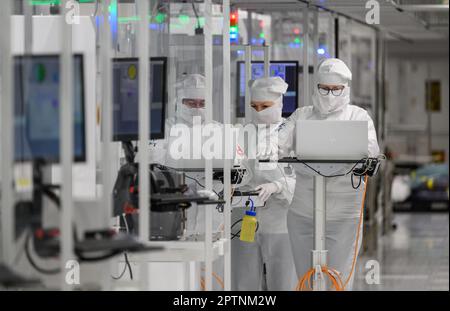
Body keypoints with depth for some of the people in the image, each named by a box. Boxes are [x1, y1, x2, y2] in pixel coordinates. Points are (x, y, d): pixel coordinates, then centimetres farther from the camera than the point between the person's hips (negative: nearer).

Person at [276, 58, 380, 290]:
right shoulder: (301, 116, 12)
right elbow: (279, 144, 1)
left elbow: (370, 149, -10)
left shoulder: (358, 117, 5)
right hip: (303, 212, 3)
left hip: (343, 212, -3)